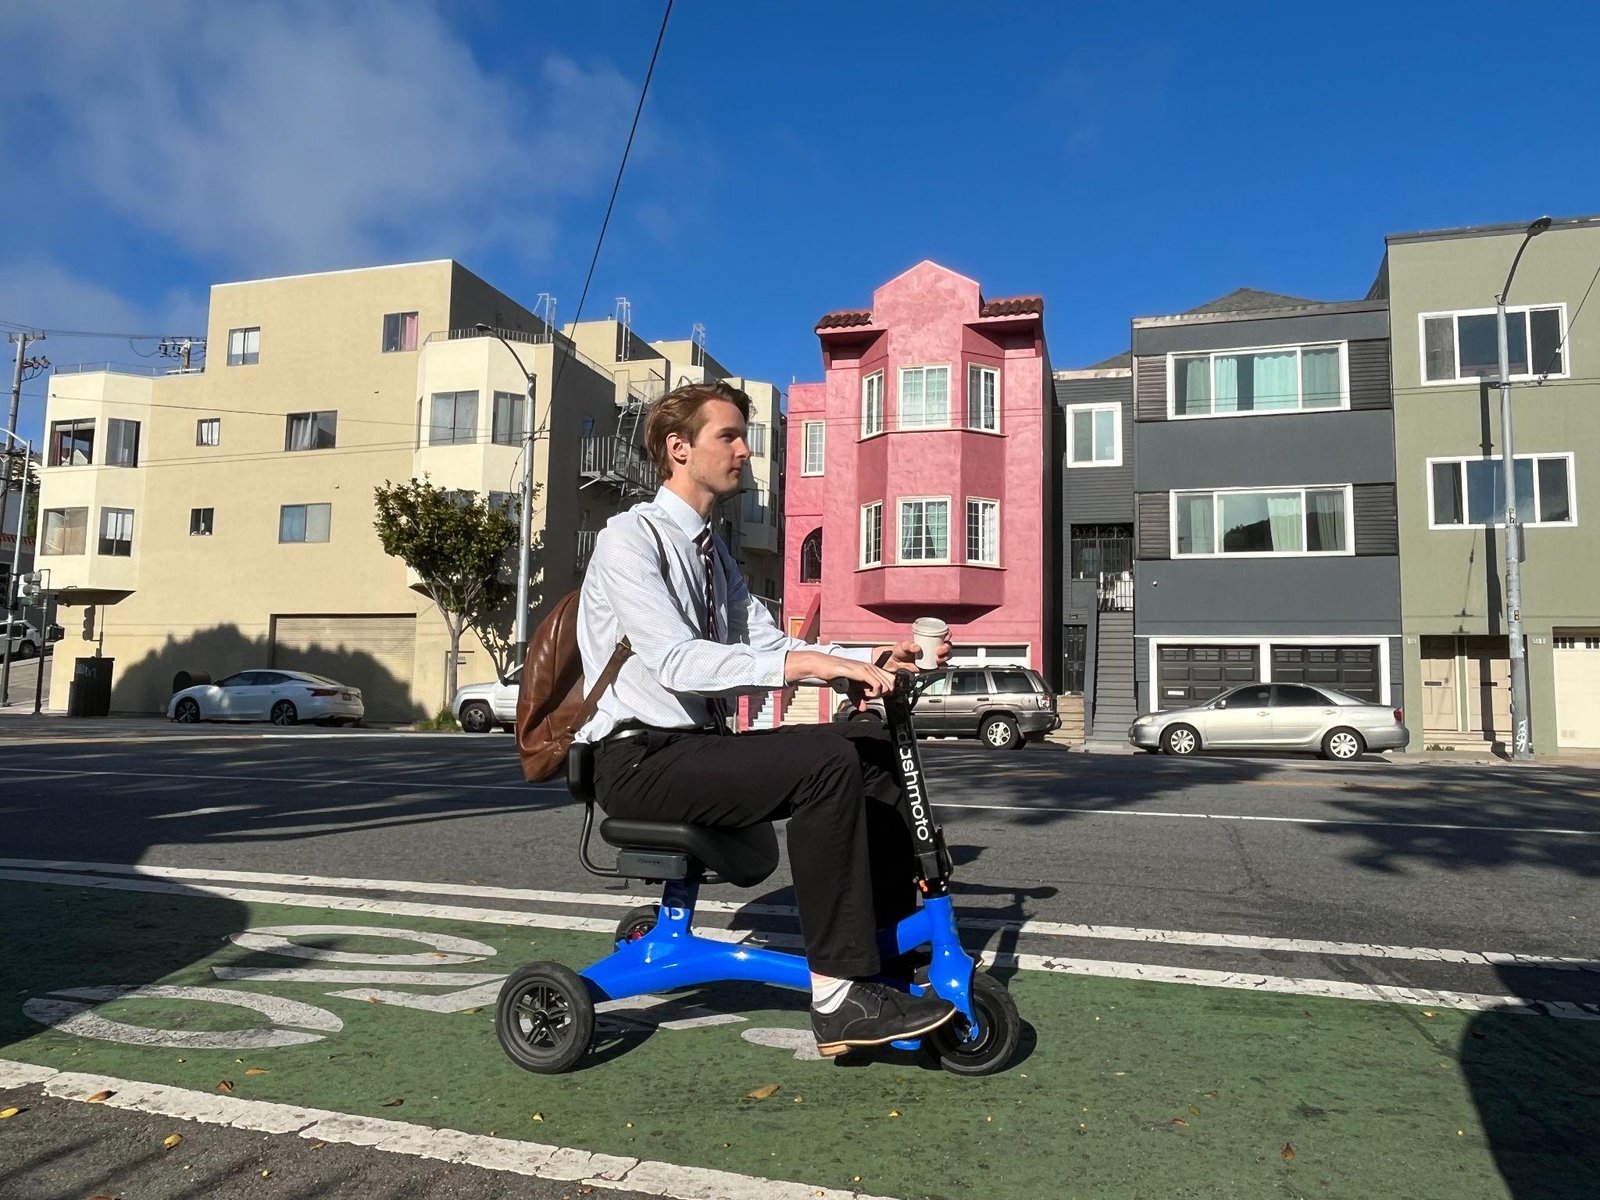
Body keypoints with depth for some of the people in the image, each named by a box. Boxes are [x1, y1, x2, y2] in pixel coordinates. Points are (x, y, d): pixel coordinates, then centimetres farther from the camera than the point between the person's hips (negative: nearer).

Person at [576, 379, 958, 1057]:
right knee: (828, 760, -27)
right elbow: (676, 661, -25)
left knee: (873, 748, -3)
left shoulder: (713, 551, 17)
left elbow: (768, 645, 9)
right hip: (641, 760, -8)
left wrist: (876, 659, -5)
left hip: (702, 744, 8)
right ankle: (841, 996, -22)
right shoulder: (631, 538, -11)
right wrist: (803, 664, -34)